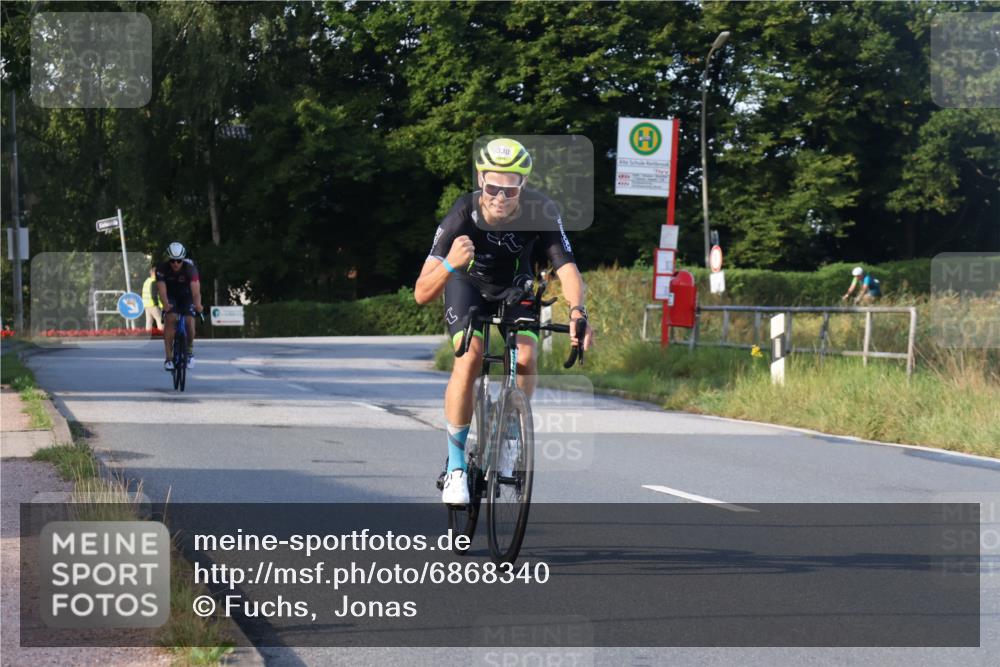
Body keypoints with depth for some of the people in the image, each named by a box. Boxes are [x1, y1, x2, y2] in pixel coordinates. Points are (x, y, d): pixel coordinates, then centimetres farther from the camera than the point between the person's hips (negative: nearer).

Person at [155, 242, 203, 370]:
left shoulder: (190, 267, -30)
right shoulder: (162, 268, -28)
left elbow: (195, 288, -43)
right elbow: (162, 289, -37)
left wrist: (197, 304, -60)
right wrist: (165, 304, -56)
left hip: (186, 295, 0)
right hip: (171, 297, 0)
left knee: (189, 321, -18)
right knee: (170, 319, -21)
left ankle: (190, 351, 10)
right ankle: (168, 358, -19)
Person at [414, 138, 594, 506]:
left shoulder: (540, 211, -32)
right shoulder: (463, 215, -35)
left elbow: (568, 269, -38)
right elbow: (422, 294, -37)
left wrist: (577, 313, -58)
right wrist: (449, 264, -57)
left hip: (514, 286, 2)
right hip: (468, 284, -2)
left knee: (525, 357, -22)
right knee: (469, 357, -25)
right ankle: (456, 465, -13)